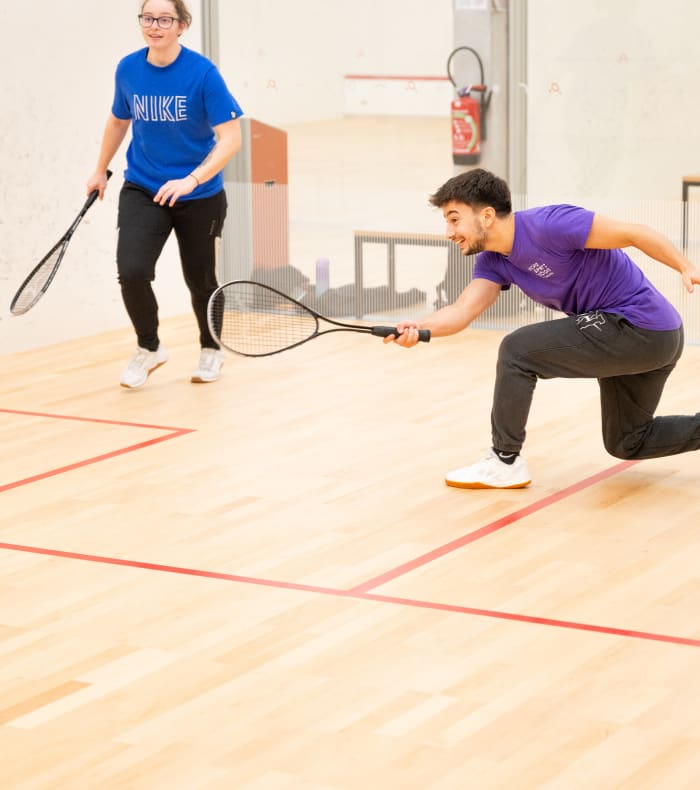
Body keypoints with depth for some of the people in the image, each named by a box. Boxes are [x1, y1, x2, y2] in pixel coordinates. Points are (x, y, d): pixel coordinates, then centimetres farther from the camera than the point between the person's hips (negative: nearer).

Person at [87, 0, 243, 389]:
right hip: (142, 191, 2)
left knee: (200, 281, 11)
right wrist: (100, 170, 26)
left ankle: (210, 349, 41)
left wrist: (192, 180, -33)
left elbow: (230, 137, -21)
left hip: (199, 197, -2)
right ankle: (149, 348, 8)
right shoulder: (127, 70, -5)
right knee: (131, 272, -18)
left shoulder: (203, 73, -17)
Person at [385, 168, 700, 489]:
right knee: (627, 444, 24)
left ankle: (505, 462, 0)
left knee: (517, 350, -14)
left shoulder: (547, 225, -21)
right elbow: (463, 310, -9)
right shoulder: (493, 263, 5)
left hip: (640, 326, -10)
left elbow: (634, 233, -19)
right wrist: (419, 328, -28)